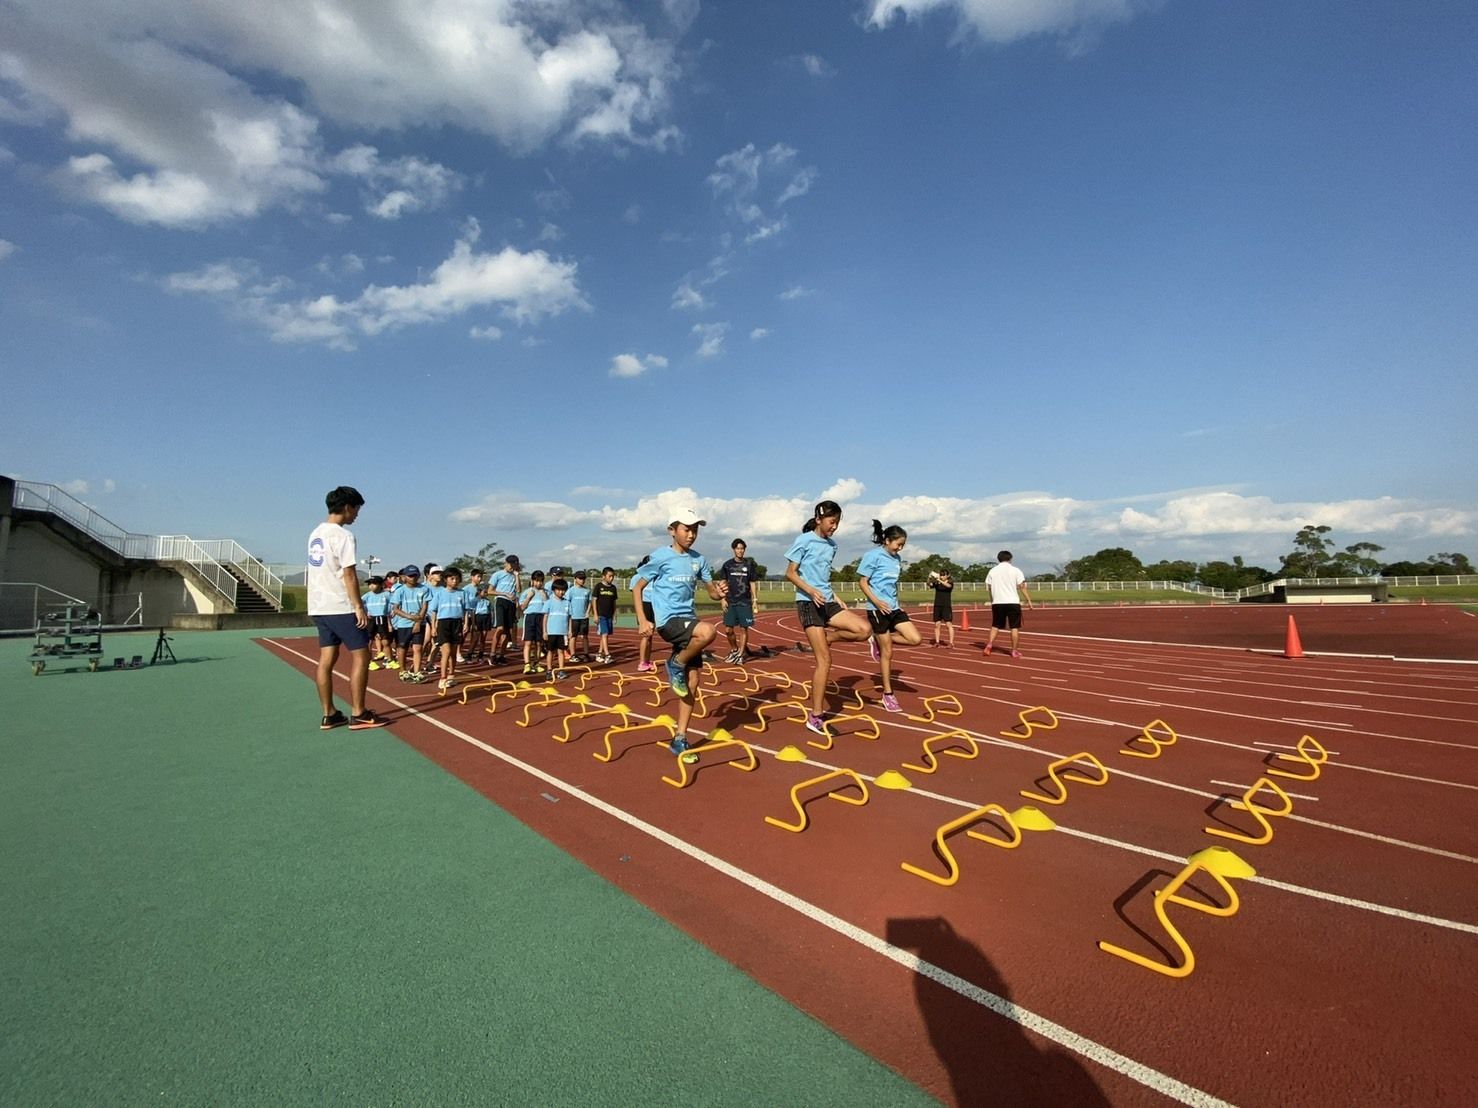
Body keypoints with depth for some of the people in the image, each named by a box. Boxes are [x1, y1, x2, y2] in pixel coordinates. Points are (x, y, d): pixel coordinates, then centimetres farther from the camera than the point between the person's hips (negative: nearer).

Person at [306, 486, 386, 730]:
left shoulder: (316, 533, 13)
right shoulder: (343, 535, -14)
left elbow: (324, 571, 16)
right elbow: (348, 574, -18)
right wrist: (359, 606, -15)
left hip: (319, 606, 9)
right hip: (341, 607, -9)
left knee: (326, 660, 9)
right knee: (360, 656, -2)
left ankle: (329, 715, 13)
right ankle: (358, 714, 1)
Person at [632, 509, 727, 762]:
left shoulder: (699, 559, 10)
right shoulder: (660, 556, -5)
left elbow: (712, 591, 15)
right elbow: (637, 586, -2)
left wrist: (719, 592, -10)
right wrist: (642, 621, -12)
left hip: (689, 620, 6)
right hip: (669, 621, -6)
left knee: (689, 684, 4)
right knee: (708, 631, -34)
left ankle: (680, 739, 16)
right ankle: (676, 665, -8)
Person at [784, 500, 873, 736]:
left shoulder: (832, 545, 13)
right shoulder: (804, 540, -7)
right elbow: (790, 573, -8)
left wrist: (836, 598, 13)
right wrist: (811, 591, -22)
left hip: (827, 602, 6)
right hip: (808, 603, -6)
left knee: (865, 629, -13)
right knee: (824, 660, -8)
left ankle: (826, 637, 11)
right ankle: (815, 717, 2)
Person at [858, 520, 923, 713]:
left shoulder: (897, 558, 10)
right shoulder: (873, 555, -10)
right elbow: (862, 581, -11)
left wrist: (896, 603, 15)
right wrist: (876, 601, -22)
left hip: (894, 608, 7)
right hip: (878, 609, -7)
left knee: (915, 639, -6)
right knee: (887, 653, 1)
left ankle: (879, 642, 14)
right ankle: (888, 694, 15)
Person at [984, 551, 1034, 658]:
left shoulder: (992, 571, 7)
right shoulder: (1015, 570, 0)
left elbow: (989, 587, 8)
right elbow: (1022, 587, -4)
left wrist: (992, 601, 17)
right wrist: (1029, 601, -2)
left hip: (997, 603, 3)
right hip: (1013, 602, -2)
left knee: (995, 626, 15)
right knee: (1014, 627, 5)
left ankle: (989, 644, 1)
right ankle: (1014, 651, 6)